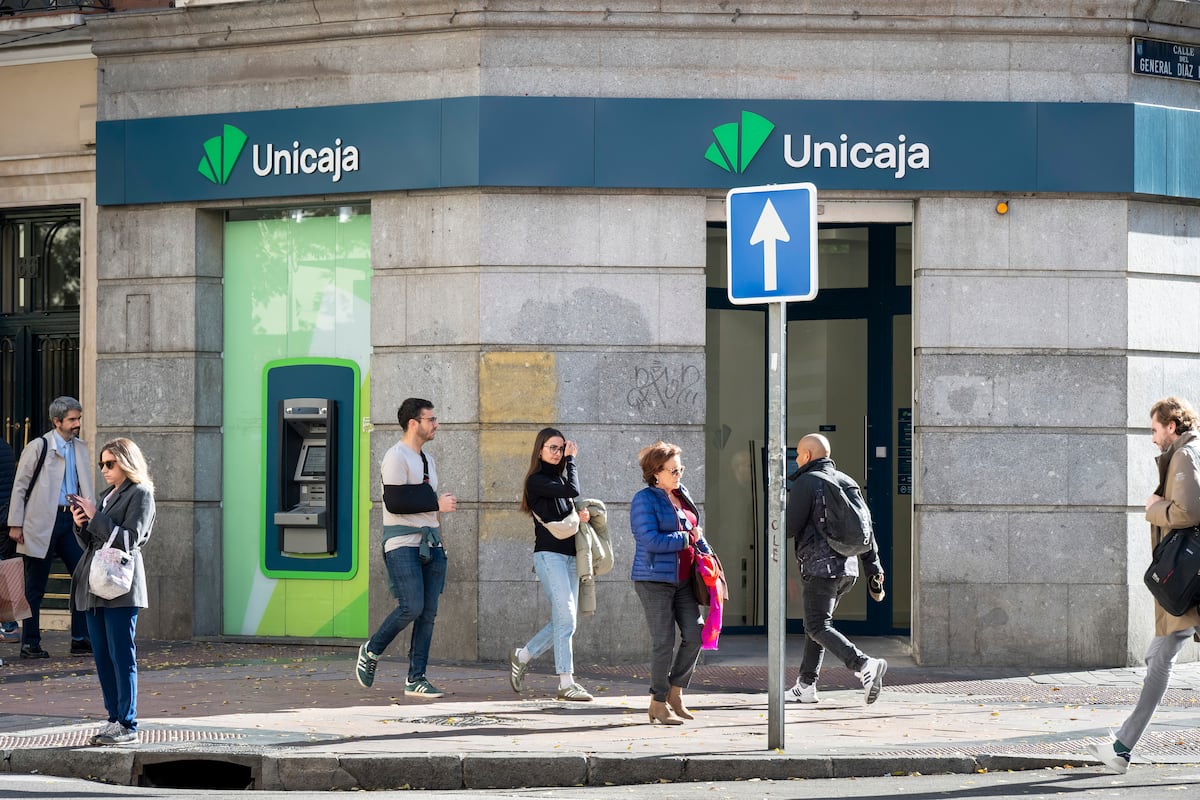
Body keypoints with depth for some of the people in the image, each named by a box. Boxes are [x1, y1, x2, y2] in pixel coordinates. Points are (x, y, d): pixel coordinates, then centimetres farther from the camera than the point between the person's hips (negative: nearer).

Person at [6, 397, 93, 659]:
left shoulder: (80, 448, 12)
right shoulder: (38, 447, -3)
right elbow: (19, 486, -2)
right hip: (43, 523, -5)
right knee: (35, 587, 2)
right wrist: (15, 524, -6)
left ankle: (80, 640, 5)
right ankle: (30, 644, 9)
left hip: (70, 520, 5)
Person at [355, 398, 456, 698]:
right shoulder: (396, 457, -9)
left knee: (428, 612, 1)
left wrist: (440, 541, 21)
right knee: (411, 607, -17)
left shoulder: (427, 459, 20)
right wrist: (437, 503, -14)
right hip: (403, 544, -8)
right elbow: (395, 502, -19)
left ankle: (416, 679, 3)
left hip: (429, 544, 8)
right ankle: (371, 651, 6)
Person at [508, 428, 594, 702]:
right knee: (566, 618, -14)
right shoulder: (536, 480, -5)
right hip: (549, 554, -8)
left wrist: (583, 515, -1)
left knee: (564, 621, 7)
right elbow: (572, 491, -17)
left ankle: (522, 656, 24)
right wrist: (571, 460, -4)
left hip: (570, 555, 8)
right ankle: (566, 683, -14)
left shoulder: (561, 476, 18)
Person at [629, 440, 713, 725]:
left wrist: (706, 552, 11)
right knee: (664, 642, -6)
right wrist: (687, 538, -14)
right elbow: (652, 540, -21)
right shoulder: (645, 500, -11)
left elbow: (694, 529, 26)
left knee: (694, 634, 0)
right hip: (654, 580, -7)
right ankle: (658, 703, 4)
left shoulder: (681, 494, 13)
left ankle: (675, 692, 15)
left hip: (682, 579, 7)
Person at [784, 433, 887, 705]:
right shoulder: (847, 482, 15)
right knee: (815, 624, 17)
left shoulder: (806, 482, -8)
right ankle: (806, 686, 19)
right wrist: (874, 568, 13)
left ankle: (864, 665, -27)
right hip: (848, 568, 8)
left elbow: (789, 528, -12)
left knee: (818, 627, -8)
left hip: (820, 568, -8)